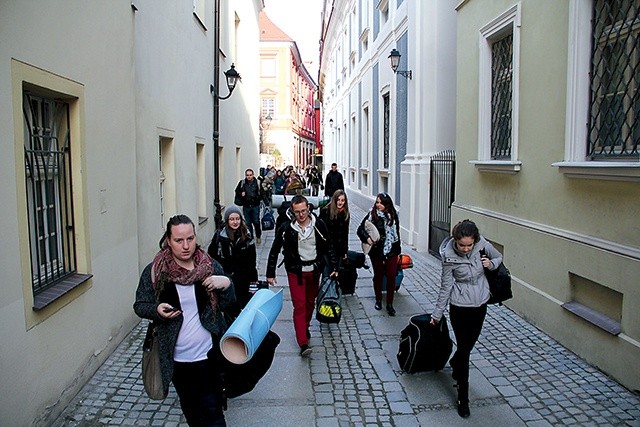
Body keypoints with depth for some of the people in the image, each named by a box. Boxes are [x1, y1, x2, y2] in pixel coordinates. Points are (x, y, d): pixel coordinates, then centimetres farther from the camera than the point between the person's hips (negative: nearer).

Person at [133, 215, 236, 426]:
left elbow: (227, 305, 0)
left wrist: (226, 285, -21)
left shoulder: (210, 266, -6)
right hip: (176, 357, 1)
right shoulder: (155, 271, -8)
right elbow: (139, 305, 0)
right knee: (190, 409, 22)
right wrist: (157, 310, -21)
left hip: (208, 354, -1)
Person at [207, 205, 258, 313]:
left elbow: (252, 260, 1)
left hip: (242, 279, 2)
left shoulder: (247, 235, -3)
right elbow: (210, 255, -3)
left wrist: (253, 278, 2)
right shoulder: (219, 235, -10)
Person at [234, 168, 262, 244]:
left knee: (256, 222, 1)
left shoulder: (257, 183, -4)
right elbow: (237, 191, 15)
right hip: (246, 206, 2)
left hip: (255, 206, -2)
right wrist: (241, 194, -4)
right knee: (248, 223, 8)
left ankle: (258, 236, 22)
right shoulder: (242, 183, 3)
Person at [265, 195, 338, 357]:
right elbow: (274, 251, -1)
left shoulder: (319, 225, -7)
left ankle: (305, 327, 42)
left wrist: (334, 267, 1)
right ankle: (303, 343, -7)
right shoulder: (286, 228, -11)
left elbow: (328, 248, 5)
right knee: (299, 305, -8)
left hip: (314, 270, 3)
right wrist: (270, 273, 0)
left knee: (310, 302, 17)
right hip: (296, 271, -3)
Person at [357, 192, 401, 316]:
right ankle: (378, 300, 32)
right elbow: (360, 229, 1)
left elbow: (396, 233, 10)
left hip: (391, 251, 1)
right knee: (378, 276, 13)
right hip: (376, 251, -1)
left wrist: (397, 249, 13)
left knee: (391, 276, -1)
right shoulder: (372, 215, -5)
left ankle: (389, 304, 11)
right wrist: (367, 238, -17)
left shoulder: (393, 215, 0)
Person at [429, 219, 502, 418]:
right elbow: (446, 286, -11)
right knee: (464, 348, -1)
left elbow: (498, 257, 7)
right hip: (460, 307, -4)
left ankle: (454, 363, 53)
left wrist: (491, 263, -16)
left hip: (480, 304, 4)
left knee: (470, 343, 20)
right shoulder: (449, 256, -22)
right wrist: (437, 313, -4)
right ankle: (463, 397, 13)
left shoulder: (482, 244, -14)